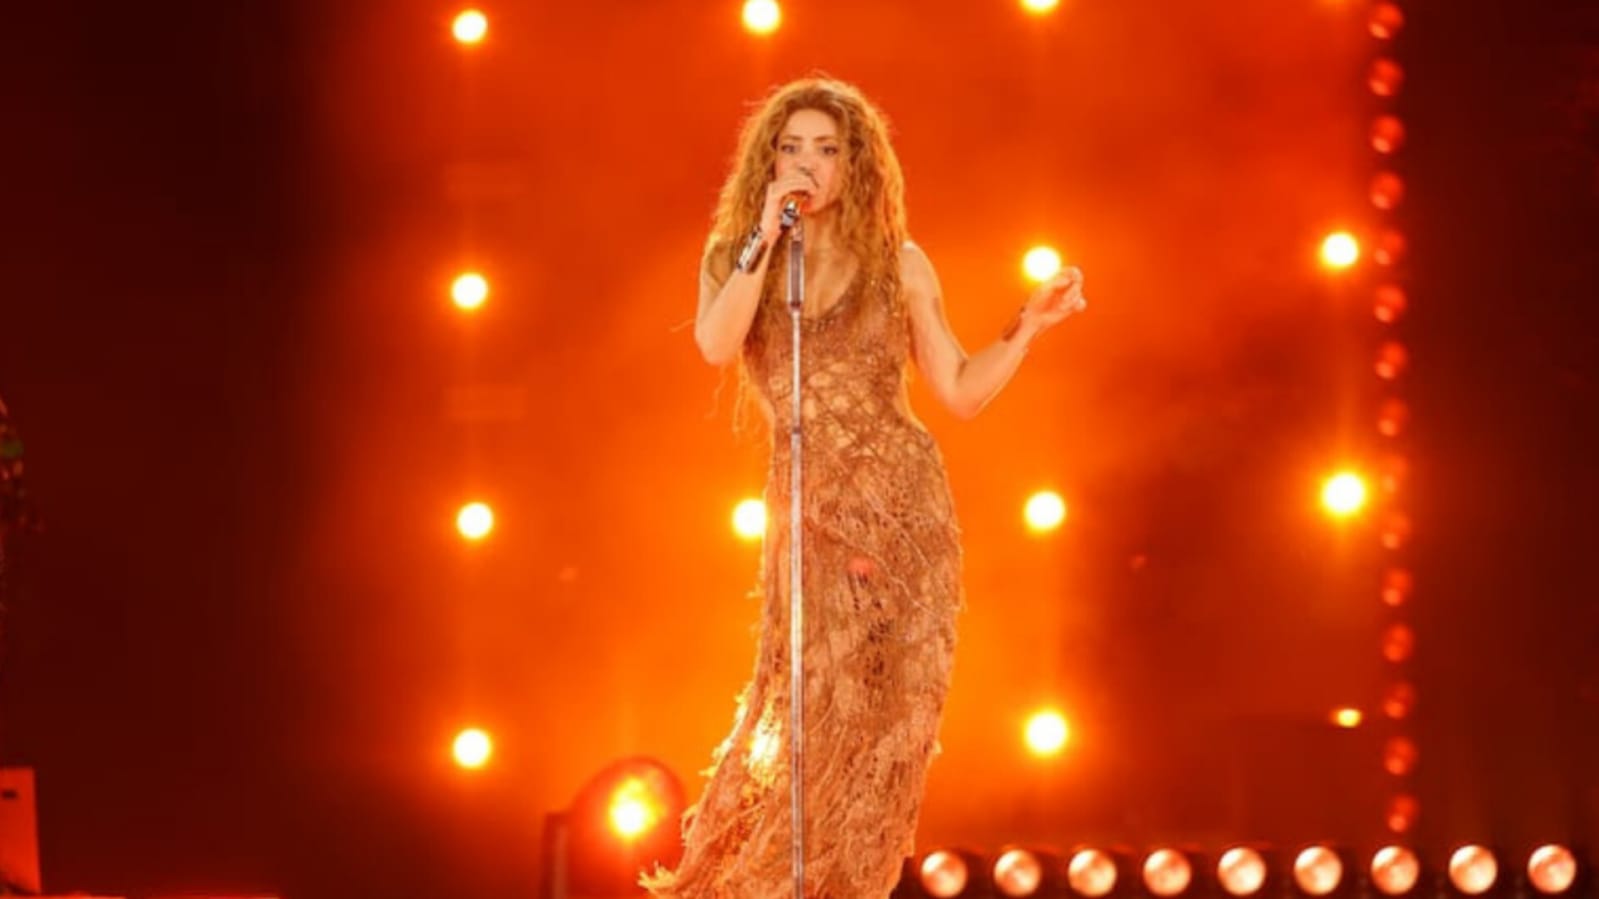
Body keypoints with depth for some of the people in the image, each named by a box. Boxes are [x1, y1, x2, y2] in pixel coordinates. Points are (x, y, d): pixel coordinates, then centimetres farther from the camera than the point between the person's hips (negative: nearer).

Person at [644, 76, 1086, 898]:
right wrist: (765, 237, -14)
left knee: (889, 714, -3)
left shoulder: (899, 263, 4)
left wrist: (1029, 325, -7)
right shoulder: (732, 256, 6)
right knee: (822, 712, -5)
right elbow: (715, 346, -16)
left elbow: (962, 393, 6)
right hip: (810, 512, 0)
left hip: (903, 502, 0)